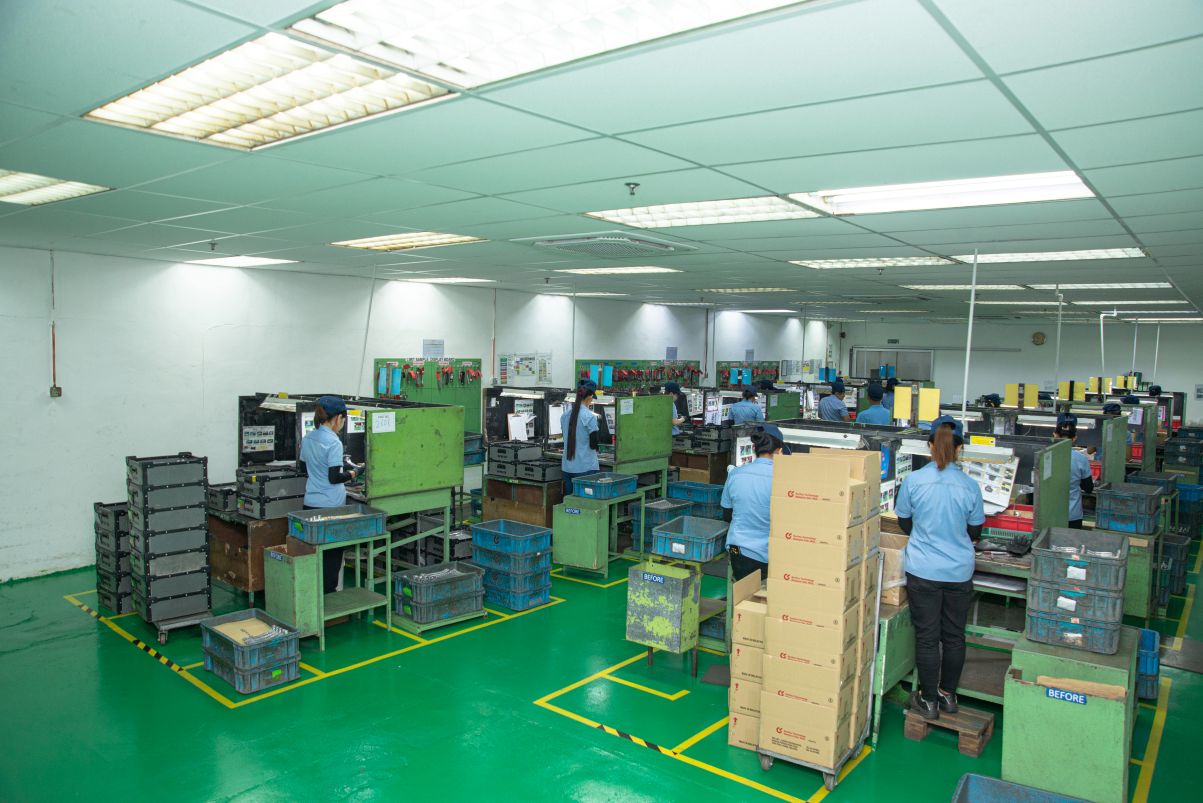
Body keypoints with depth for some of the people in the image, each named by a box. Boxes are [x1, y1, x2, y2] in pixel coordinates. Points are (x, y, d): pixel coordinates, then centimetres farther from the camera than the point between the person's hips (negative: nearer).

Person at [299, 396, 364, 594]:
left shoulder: (307, 438, 6)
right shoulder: (333, 442, -18)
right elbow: (334, 477, -20)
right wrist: (354, 473, -3)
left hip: (310, 503, 7)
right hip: (330, 505, -7)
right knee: (332, 553, 5)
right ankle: (328, 593, 10)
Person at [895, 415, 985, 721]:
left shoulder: (913, 481, -12)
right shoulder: (970, 487, -8)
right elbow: (975, 532, 4)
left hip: (923, 571, -2)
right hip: (959, 572, 2)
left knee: (927, 636, 8)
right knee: (954, 635, 16)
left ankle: (929, 700, 19)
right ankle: (948, 695, 31)